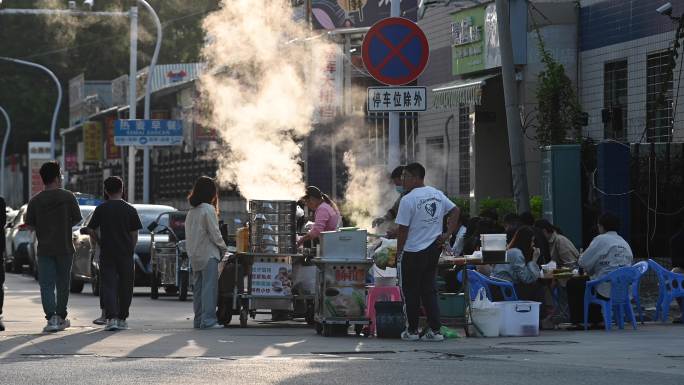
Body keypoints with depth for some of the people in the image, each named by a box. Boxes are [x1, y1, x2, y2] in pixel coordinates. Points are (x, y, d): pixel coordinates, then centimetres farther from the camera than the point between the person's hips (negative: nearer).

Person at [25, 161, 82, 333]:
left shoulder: (35, 200, -2)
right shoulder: (68, 197, -6)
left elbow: (30, 225, 0)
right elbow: (77, 219, 1)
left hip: (44, 248, 0)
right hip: (65, 247, 0)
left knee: (47, 285, -2)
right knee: (63, 284, 13)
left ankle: (51, 317, -17)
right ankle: (61, 317, 22)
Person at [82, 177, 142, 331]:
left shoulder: (101, 209, -1)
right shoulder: (130, 210, -1)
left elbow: (91, 230, -1)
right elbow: (134, 235, 0)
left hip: (107, 254, 0)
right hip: (126, 254, 0)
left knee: (108, 285, -1)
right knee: (125, 287, 11)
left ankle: (111, 318, -18)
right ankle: (122, 319, 18)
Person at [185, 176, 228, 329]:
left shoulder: (191, 212, 13)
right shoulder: (208, 209, -10)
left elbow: (188, 235, 13)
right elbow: (214, 233, -11)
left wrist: (191, 251, 16)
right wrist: (223, 248, 3)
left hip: (194, 256, 8)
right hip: (208, 253, -8)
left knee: (198, 287, 10)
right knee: (209, 287, -8)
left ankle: (198, 319, 11)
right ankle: (208, 319, -13)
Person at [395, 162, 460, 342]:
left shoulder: (408, 200, -15)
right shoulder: (437, 194, 7)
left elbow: (403, 230, -14)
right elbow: (455, 211, 13)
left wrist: (398, 252, -3)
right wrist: (447, 234, 8)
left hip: (413, 253, -7)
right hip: (434, 250, 7)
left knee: (411, 292, 6)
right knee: (429, 290, 12)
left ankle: (412, 330, 11)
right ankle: (434, 330, 6)